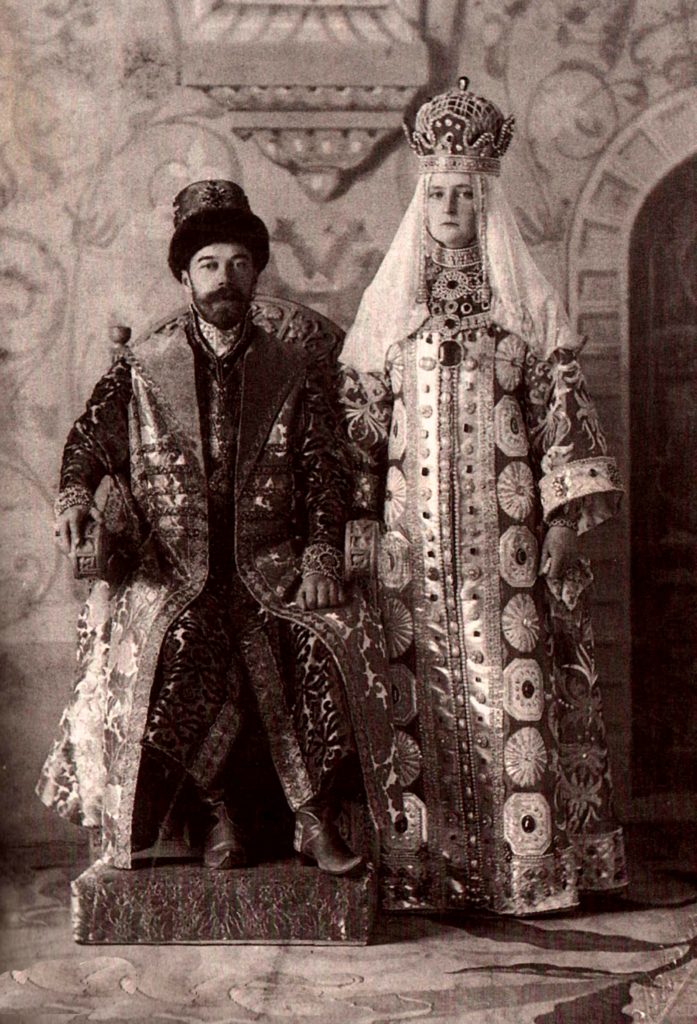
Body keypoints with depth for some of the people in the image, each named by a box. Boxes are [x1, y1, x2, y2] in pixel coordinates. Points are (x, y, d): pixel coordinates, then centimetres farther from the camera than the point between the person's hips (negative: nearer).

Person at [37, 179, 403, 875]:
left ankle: (314, 817, -14)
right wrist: (75, 497, -13)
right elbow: (89, 440, 9)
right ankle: (217, 811, -11)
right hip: (171, 570, -1)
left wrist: (319, 557, -8)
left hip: (270, 567, 1)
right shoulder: (140, 367, 12)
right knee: (161, 649, -31)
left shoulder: (294, 373, 13)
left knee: (339, 636, -27)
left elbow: (323, 474, 7)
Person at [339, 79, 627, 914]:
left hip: (505, 530, -1)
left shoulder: (528, 304, 8)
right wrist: (355, 516, 3)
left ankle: (528, 865, 3)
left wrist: (566, 517, -5)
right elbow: (361, 420, 11)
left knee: (513, 688, -4)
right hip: (414, 533, 1)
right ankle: (427, 867, 7)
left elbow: (562, 411, 3)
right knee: (423, 693, 0)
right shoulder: (388, 304, 12)